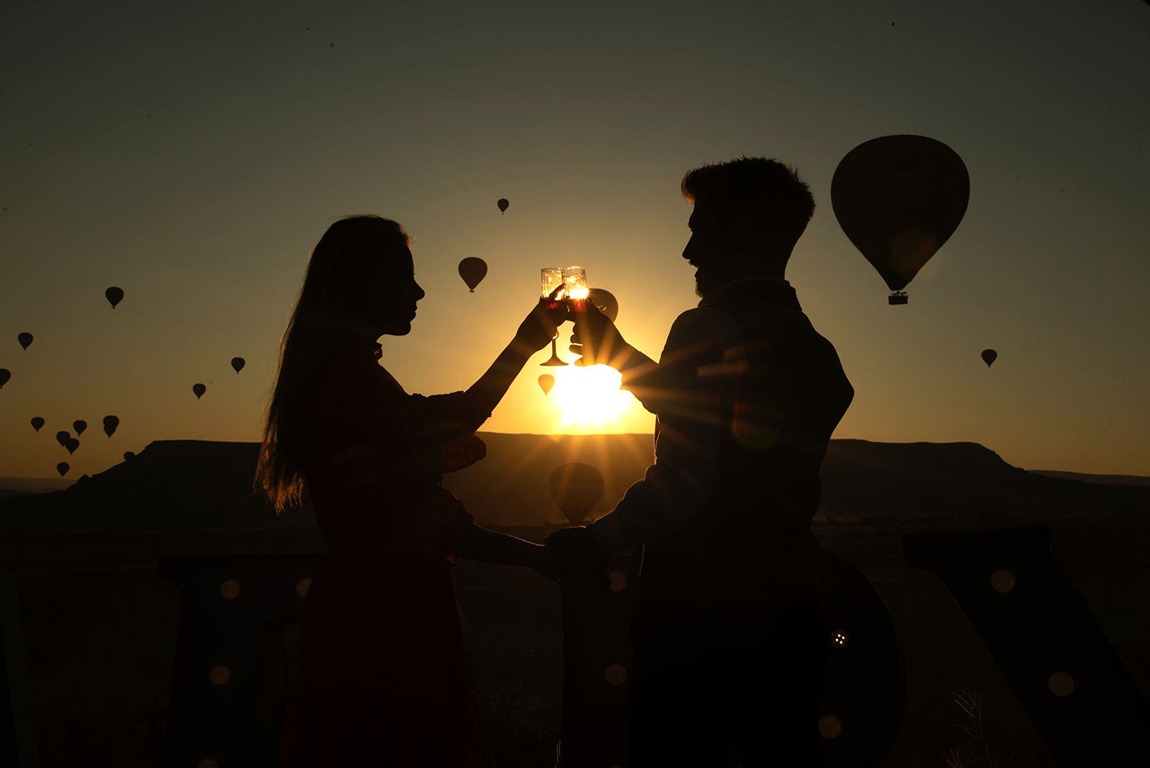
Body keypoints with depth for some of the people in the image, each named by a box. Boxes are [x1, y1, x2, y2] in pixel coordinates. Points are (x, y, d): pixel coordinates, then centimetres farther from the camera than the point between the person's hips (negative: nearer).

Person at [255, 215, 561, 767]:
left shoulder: (340, 370, 14)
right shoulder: (350, 374, -18)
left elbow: (457, 416, 20)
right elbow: (415, 524, -23)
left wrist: (525, 344, 22)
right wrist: (540, 556, -16)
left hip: (367, 611, 10)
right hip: (385, 617, -10)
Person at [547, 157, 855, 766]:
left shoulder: (709, 327, -14)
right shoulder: (815, 352, 11)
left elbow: (682, 480, -22)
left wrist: (597, 541, -6)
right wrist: (614, 352, 29)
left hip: (699, 609, -8)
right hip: (790, 607, 8)